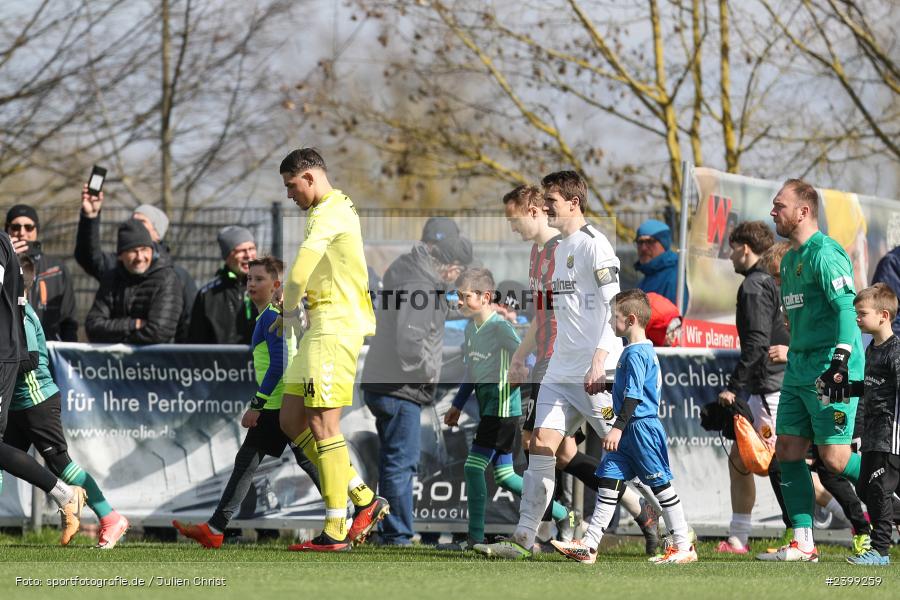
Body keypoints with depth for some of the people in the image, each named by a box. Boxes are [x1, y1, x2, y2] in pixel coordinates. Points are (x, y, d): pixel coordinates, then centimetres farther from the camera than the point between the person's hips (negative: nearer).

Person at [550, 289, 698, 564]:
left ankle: (684, 547, 3)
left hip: (641, 427, -10)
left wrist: (618, 427, -24)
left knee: (661, 485, -3)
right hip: (631, 431, 10)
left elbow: (633, 395, -22)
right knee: (609, 481, 6)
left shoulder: (635, 353, -17)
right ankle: (589, 546, 5)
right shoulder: (645, 350, 14)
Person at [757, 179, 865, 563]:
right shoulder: (789, 259, 17)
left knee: (835, 458, -11)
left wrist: (841, 361, -28)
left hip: (829, 369, -9)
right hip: (799, 369, 9)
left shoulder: (824, 254, -12)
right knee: (787, 452, 3)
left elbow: (846, 308, -21)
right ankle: (803, 545, 5)